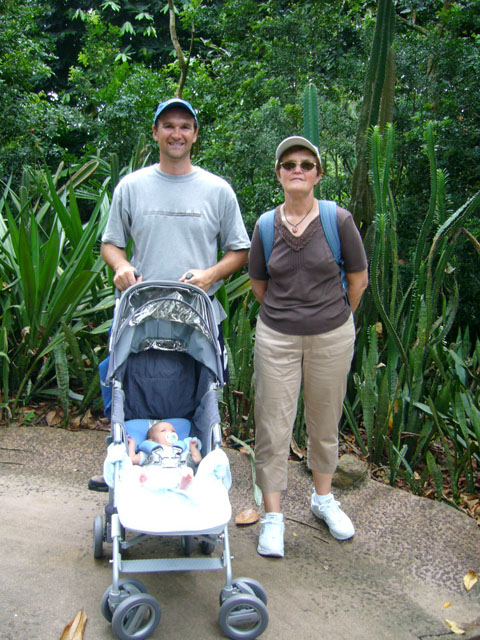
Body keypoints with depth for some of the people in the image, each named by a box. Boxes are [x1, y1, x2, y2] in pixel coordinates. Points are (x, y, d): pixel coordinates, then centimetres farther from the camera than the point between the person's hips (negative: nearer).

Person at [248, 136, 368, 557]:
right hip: (277, 337, 1)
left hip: (331, 337, 0)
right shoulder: (265, 226, -2)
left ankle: (323, 498, 38)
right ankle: (273, 516, 17)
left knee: (325, 423, 15)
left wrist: (336, 317, 12)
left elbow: (359, 279, 3)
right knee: (273, 426, 2)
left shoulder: (339, 220, -7)